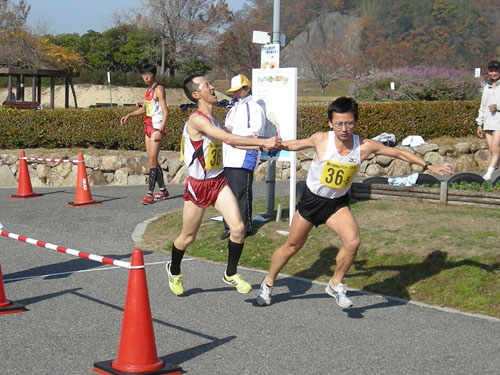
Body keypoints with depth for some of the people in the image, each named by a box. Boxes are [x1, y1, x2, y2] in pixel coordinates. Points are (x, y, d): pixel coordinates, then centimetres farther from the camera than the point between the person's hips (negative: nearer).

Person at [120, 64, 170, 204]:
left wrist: (160, 130, -24)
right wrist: (129, 115, 16)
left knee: (152, 160, -13)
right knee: (152, 160, 10)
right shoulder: (148, 90, 16)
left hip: (157, 127, -9)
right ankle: (163, 191, 19)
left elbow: (165, 112, -16)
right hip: (148, 126, 9)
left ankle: (150, 194, -15)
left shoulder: (158, 89, -9)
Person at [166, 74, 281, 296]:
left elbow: (231, 141, 17)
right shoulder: (196, 119, -20)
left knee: (238, 228, -8)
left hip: (219, 182, 7)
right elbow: (228, 139, -29)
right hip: (198, 186, -7)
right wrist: (263, 142, -29)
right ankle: (174, 271, 37)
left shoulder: (213, 117, 7)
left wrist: (262, 146, 5)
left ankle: (231, 274, 13)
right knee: (188, 237, 9)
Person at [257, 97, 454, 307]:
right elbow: (295, 145, 0)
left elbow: (399, 153, -4)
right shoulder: (321, 140, -20)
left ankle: (336, 284, 2)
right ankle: (268, 283, 36)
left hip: (338, 203, 1)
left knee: (352, 242, -23)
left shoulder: (365, 146, -18)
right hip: (311, 200, -1)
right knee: (292, 247, 10)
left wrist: (429, 166, 1)